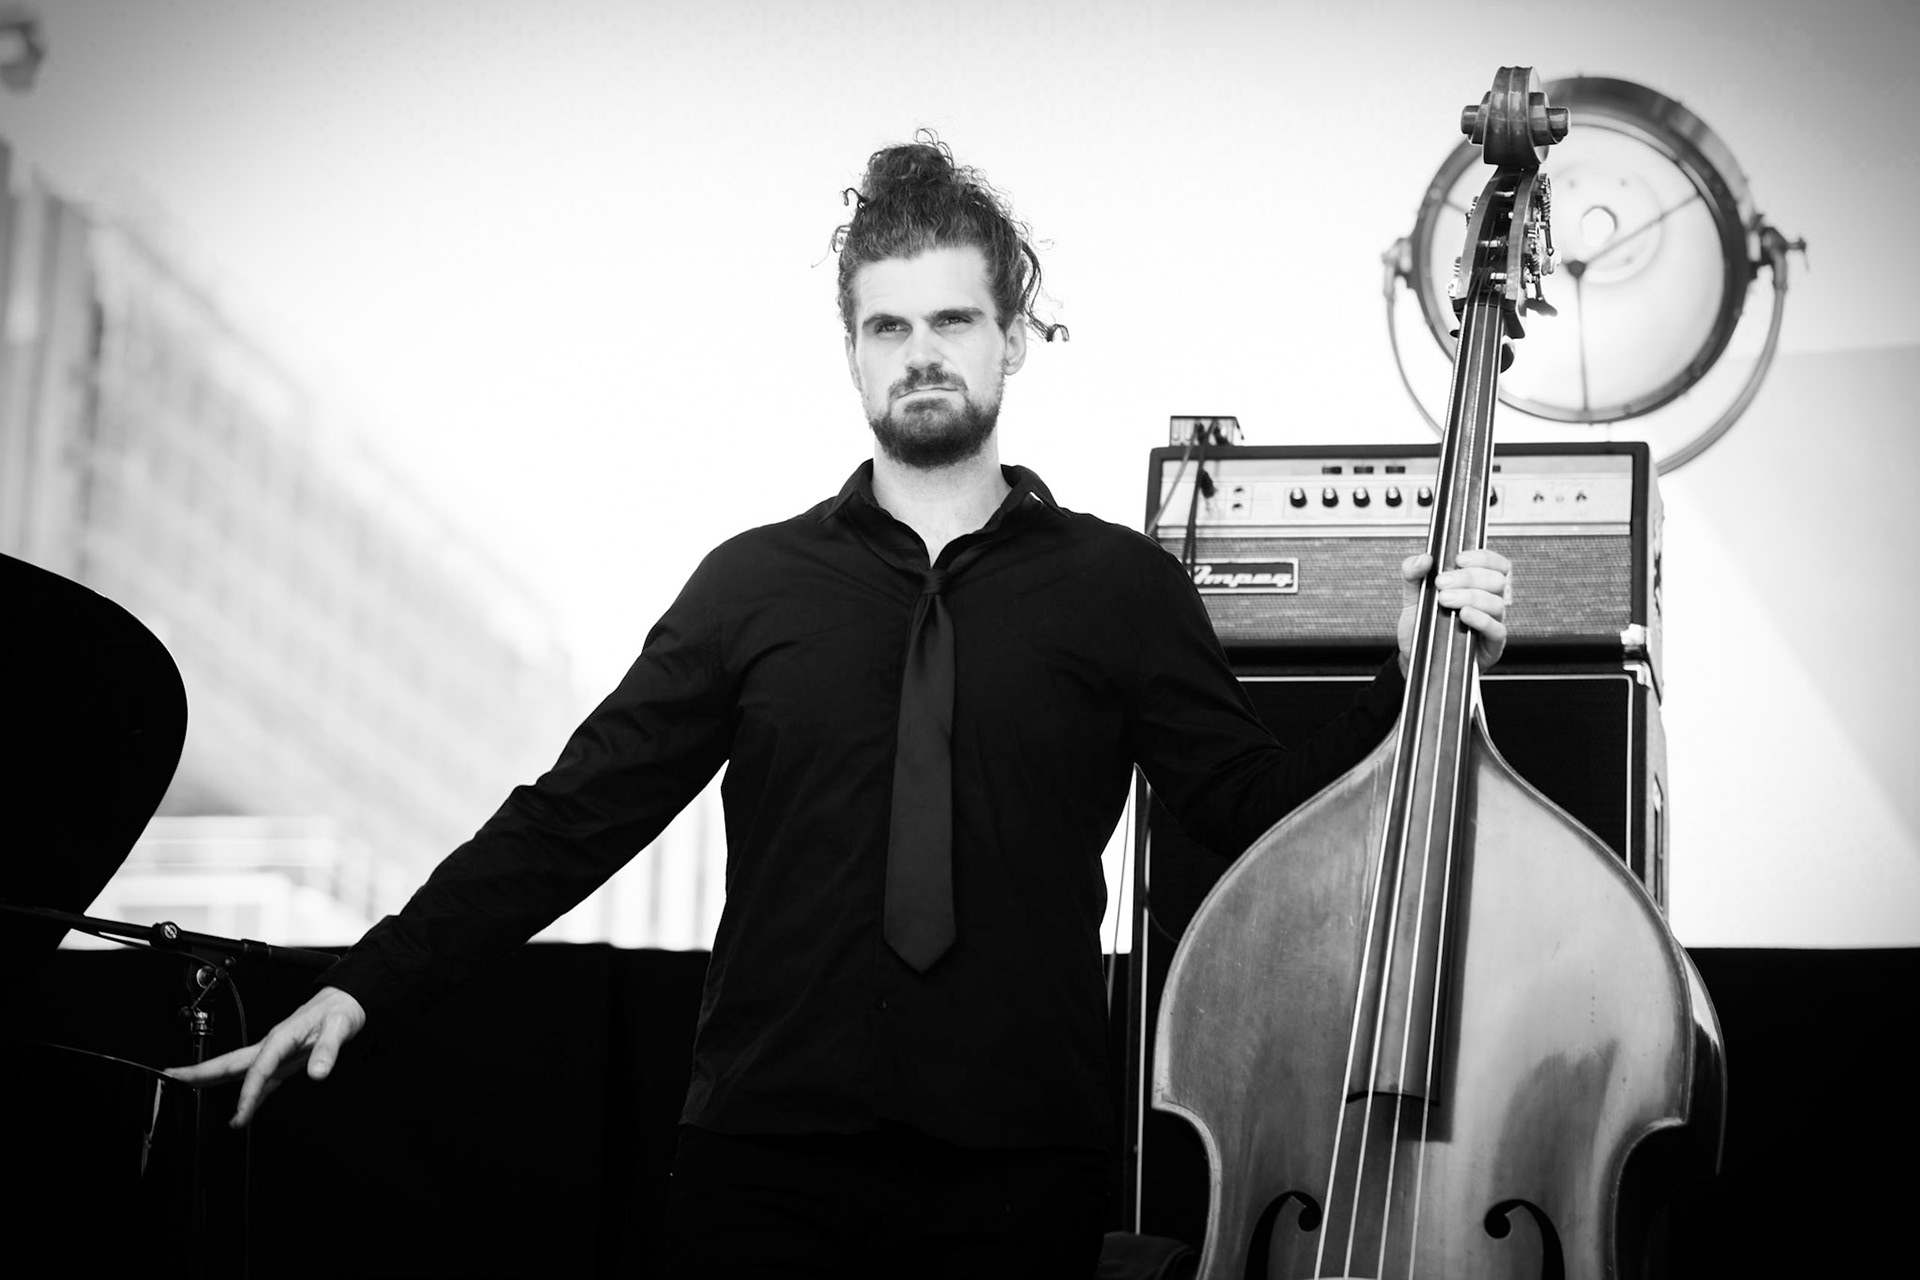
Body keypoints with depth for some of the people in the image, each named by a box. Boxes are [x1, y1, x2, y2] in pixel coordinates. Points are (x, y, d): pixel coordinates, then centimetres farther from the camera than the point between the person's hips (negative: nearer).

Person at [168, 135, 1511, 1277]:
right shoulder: (755, 583, 8)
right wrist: (367, 987, -2)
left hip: (1020, 1170, -1)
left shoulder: (1120, 586, 5)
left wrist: (1414, 676, -12)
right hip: (766, 1159, 1)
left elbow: (1269, 819, 1)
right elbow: (572, 816, 5)